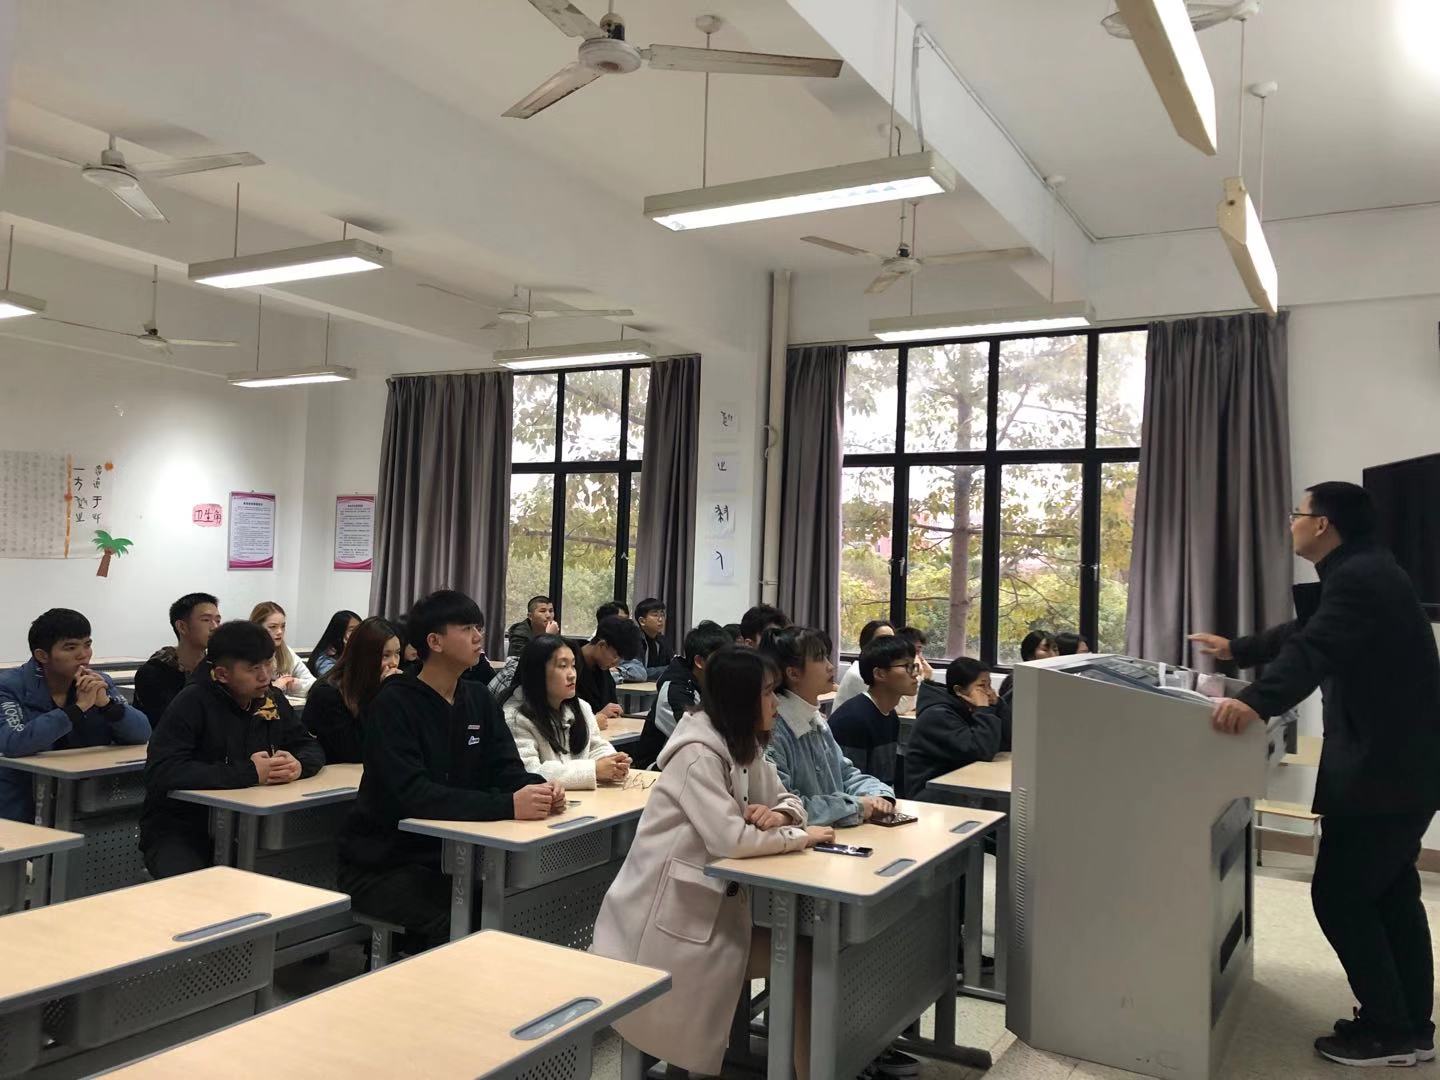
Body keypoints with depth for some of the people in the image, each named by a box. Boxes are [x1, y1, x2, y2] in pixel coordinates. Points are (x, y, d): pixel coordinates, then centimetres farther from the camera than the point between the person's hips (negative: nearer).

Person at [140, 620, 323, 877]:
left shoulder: (271, 700, 2)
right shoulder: (193, 702, -16)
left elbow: (311, 747, 9)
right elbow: (161, 772, -28)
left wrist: (298, 764, -17)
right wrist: (248, 773, -28)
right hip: (179, 829, -5)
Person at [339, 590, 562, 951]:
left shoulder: (479, 700, 6)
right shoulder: (393, 704, -16)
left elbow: (507, 770, 0)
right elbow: (413, 795, -28)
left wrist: (539, 788, -24)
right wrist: (507, 806, -37)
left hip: (447, 856, 7)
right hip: (381, 864, -6)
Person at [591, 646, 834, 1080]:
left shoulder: (743, 746, 8)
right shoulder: (699, 754, -22)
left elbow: (787, 800, 12)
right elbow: (731, 839, -29)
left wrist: (779, 815, -12)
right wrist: (800, 837, -16)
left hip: (712, 905, 9)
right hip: (668, 913, -9)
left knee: (802, 960, -6)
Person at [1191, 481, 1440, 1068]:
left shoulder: (1358, 577, -20)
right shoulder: (1363, 571, 14)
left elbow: (1314, 650, -37)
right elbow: (1305, 631, 26)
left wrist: (1256, 702, -51)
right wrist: (1237, 650, 35)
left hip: (1382, 767, -11)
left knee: (1340, 895, -3)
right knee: (1391, 893, 17)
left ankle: (1386, 1030, 8)